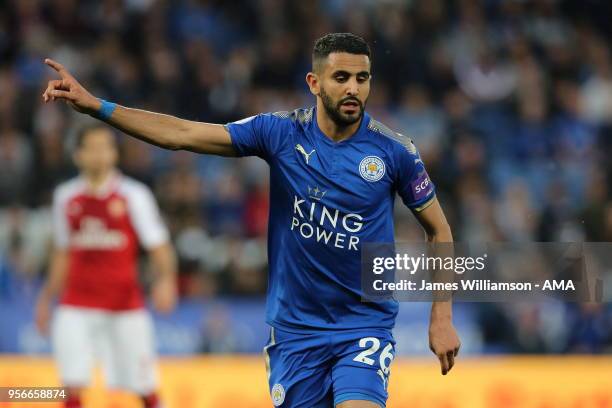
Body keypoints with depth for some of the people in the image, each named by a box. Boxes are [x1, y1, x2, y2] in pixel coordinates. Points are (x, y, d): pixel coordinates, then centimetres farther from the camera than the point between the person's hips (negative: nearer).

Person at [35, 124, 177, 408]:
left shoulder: (133, 195, -4)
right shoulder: (65, 196, 7)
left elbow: (158, 246, -9)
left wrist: (166, 278, -28)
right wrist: (47, 298, 20)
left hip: (126, 306, -2)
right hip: (77, 306, 2)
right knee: (73, 385, -12)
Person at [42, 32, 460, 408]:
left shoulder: (394, 150, -8)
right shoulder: (281, 133, -5)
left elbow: (439, 229, 3)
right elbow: (182, 134, -7)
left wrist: (442, 319, -2)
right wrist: (94, 105, -15)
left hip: (365, 327, -2)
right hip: (295, 328, 2)